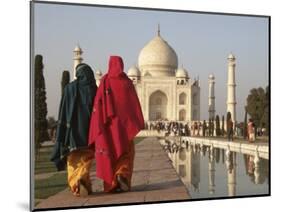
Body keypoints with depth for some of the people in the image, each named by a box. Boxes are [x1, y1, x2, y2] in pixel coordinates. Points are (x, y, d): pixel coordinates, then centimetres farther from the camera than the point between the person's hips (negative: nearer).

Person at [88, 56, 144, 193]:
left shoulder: (104, 81, 0)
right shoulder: (127, 82, 0)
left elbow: (98, 102, -6)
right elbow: (134, 103, -1)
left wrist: (100, 123, -2)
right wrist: (138, 122, 2)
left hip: (107, 122, 1)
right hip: (124, 121, 0)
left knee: (110, 152, 6)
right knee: (125, 151, 9)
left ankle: (112, 184, 6)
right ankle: (122, 175, -15)